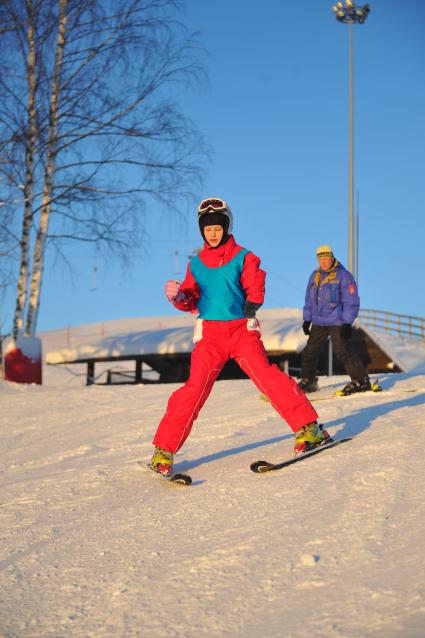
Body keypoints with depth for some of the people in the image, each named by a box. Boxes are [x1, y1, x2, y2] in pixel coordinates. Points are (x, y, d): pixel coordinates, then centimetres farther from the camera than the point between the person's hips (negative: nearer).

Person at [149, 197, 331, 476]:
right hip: (209, 333, 2)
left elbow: (255, 290, 3)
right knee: (195, 388, -9)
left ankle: (309, 428, -11)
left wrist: (248, 308, -14)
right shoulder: (196, 264, 14)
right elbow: (191, 301, 15)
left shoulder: (243, 257, 5)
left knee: (267, 375, -18)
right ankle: (164, 450, -4)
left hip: (242, 330, -1)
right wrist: (178, 296, -6)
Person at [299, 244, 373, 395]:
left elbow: (351, 302, -11)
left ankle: (361, 381, -12)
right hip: (318, 322, 7)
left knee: (342, 351, -16)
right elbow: (309, 299, 20)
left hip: (337, 321, -7)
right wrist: (307, 320, 17)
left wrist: (347, 323, -16)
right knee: (310, 351, 10)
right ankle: (307, 381, 25)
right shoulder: (315, 275, 11)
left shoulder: (343, 276, -9)